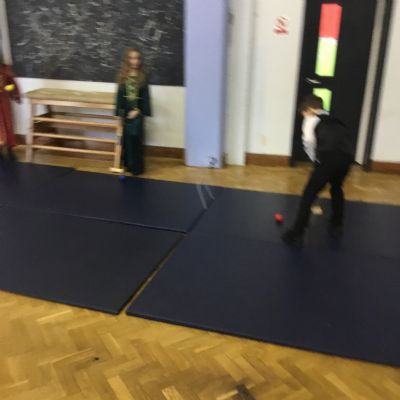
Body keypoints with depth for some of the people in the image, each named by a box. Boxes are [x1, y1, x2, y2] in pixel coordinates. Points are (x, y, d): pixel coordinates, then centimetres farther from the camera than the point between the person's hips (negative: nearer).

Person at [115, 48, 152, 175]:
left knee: (135, 136, -8)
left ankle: (137, 167, 0)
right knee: (127, 137, 7)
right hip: (126, 111, 2)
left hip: (137, 111, -2)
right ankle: (128, 164, 21)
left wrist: (138, 110, -12)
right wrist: (119, 112, 0)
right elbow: (119, 95, 5)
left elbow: (146, 97, -3)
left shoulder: (142, 77, -1)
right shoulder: (123, 76, 3)